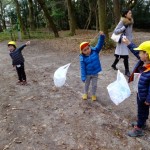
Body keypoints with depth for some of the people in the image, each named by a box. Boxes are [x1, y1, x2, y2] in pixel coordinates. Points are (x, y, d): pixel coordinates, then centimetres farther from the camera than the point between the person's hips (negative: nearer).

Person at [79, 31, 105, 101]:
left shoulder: (95, 51, -16)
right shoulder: (82, 58, -20)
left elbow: (100, 44, -26)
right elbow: (82, 68, -15)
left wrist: (101, 36, -42)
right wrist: (83, 77, -16)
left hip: (95, 73, 1)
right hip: (88, 74, -1)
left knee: (94, 85, 16)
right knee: (86, 84, 22)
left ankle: (93, 94, 39)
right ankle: (85, 93, 47)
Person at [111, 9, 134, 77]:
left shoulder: (131, 22, 7)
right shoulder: (122, 22, -15)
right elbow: (115, 31, -20)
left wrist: (131, 39, 17)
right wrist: (124, 27, -26)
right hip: (123, 41, -7)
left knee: (120, 55, 16)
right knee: (125, 56, -6)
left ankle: (114, 65, 36)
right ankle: (127, 71, 5)